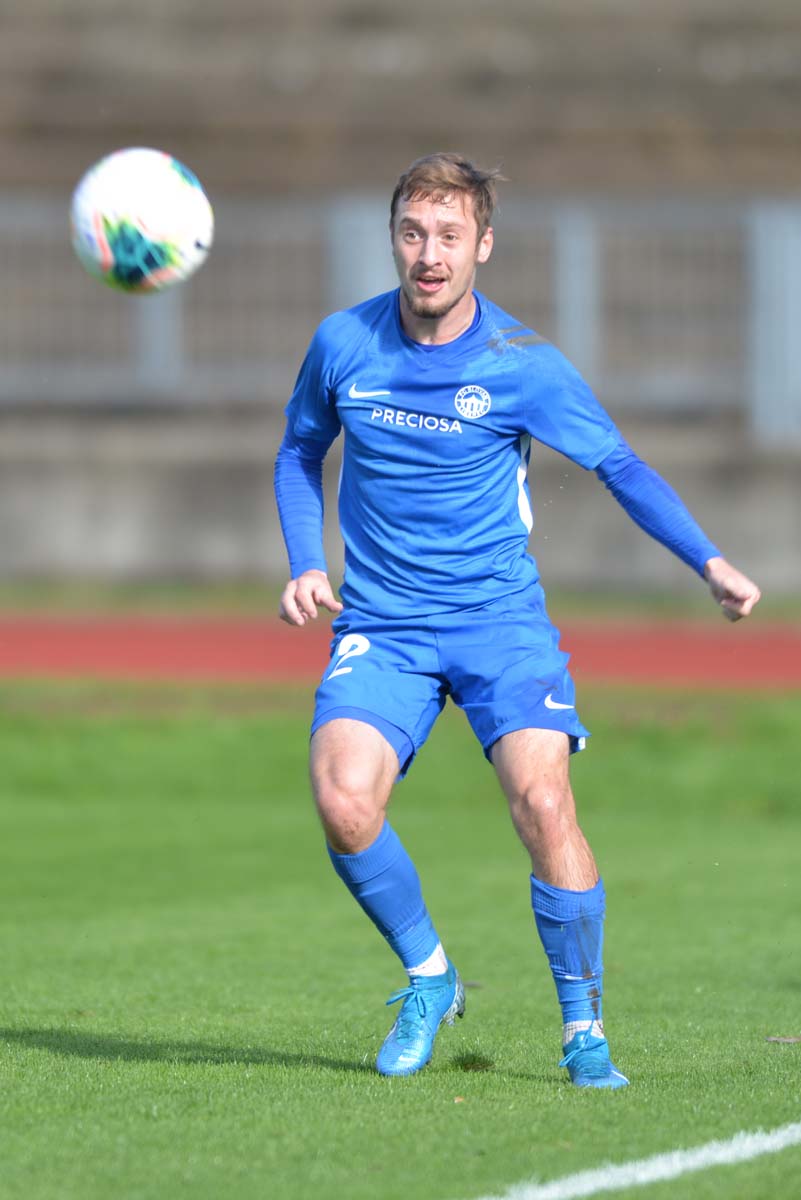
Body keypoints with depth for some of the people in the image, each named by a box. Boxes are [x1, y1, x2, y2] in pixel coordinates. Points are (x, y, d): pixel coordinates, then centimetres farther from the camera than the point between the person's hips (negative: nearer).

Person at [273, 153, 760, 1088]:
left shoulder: (521, 364, -8)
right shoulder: (342, 343, -2)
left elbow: (619, 466, 1)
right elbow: (300, 451, 16)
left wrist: (709, 563, -11)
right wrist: (306, 567, 1)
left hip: (500, 616, -2)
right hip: (380, 625, 2)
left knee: (542, 800, -22)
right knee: (343, 802, -22)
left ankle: (584, 1027, -4)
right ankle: (428, 977, 4)